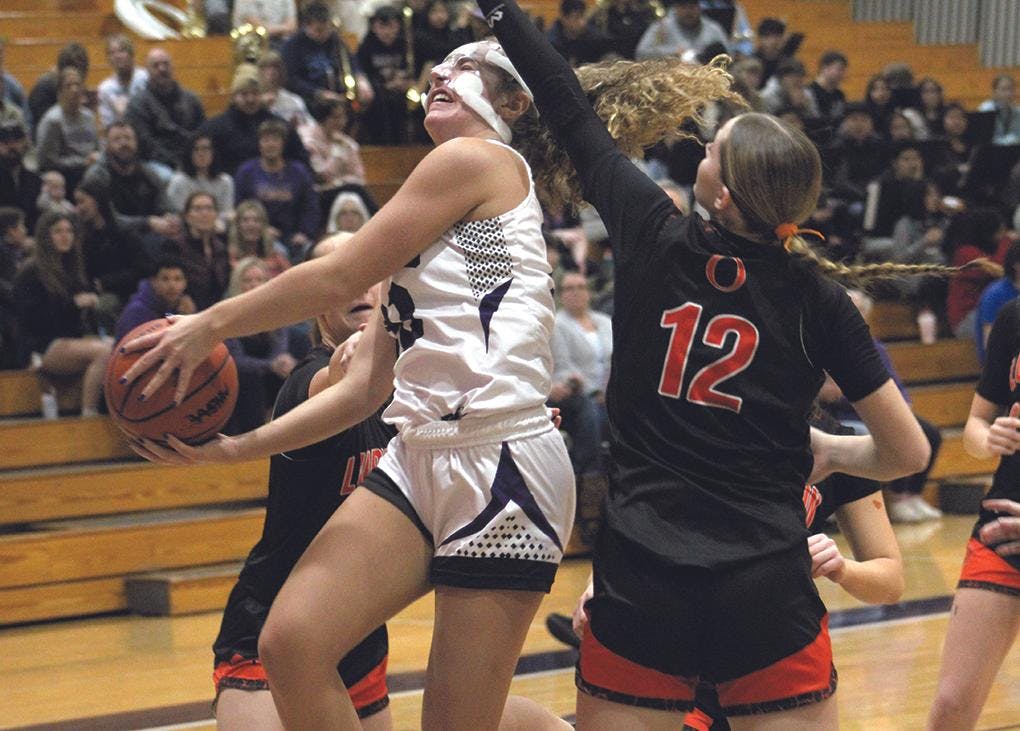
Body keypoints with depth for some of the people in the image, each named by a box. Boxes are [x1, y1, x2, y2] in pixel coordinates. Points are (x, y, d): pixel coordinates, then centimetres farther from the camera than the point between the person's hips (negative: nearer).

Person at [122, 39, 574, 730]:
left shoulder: (480, 159, -2)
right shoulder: (428, 234, 24)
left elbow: (337, 277, -5)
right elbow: (363, 389, 18)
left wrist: (210, 325, 4)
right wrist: (238, 446, 12)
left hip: (503, 463, -8)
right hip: (419, 460, 8)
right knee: (291, 643, -8)